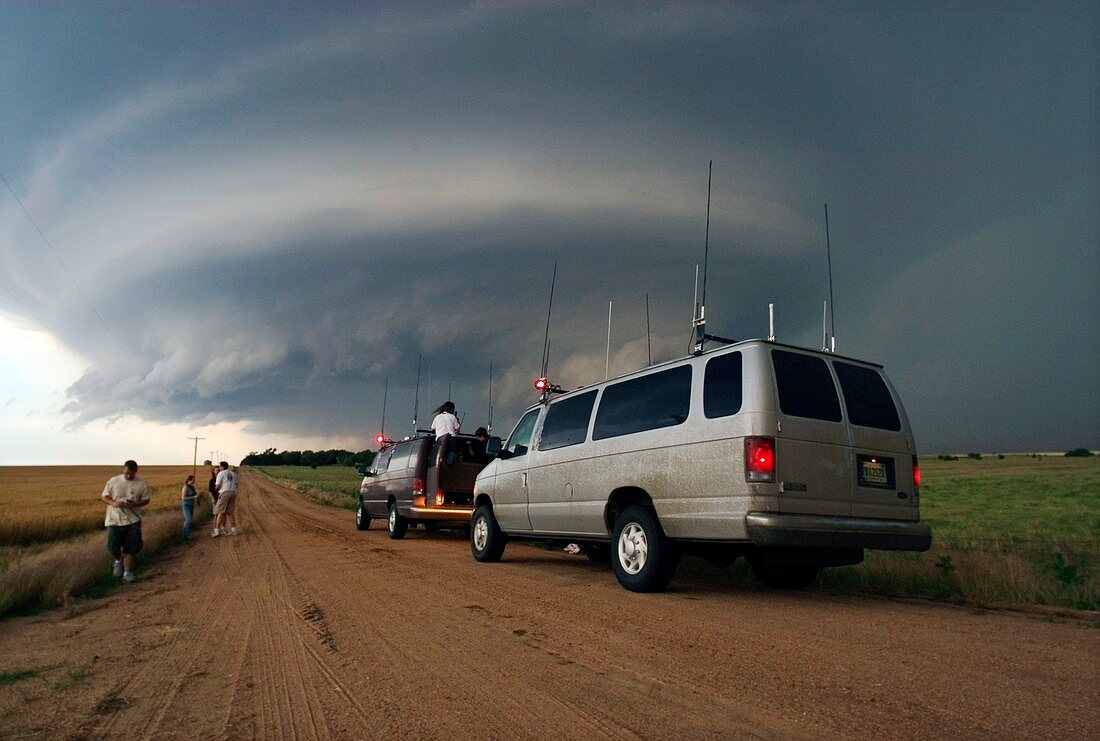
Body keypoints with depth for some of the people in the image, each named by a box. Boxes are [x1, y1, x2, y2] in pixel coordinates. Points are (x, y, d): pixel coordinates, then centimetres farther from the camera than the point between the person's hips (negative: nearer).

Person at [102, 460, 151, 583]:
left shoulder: (142, 484, -6)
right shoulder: (113, 481, -4)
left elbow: (146, 500, 1)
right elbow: (105, 496, 3)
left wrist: (135, 504, -20)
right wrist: (113, 503, -19)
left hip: (132, 520, -1)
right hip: (114, 519, 1)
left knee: (130, 548, 0)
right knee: (113, 547, 3)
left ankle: (127, 572, 12)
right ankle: (119, 561, 35)